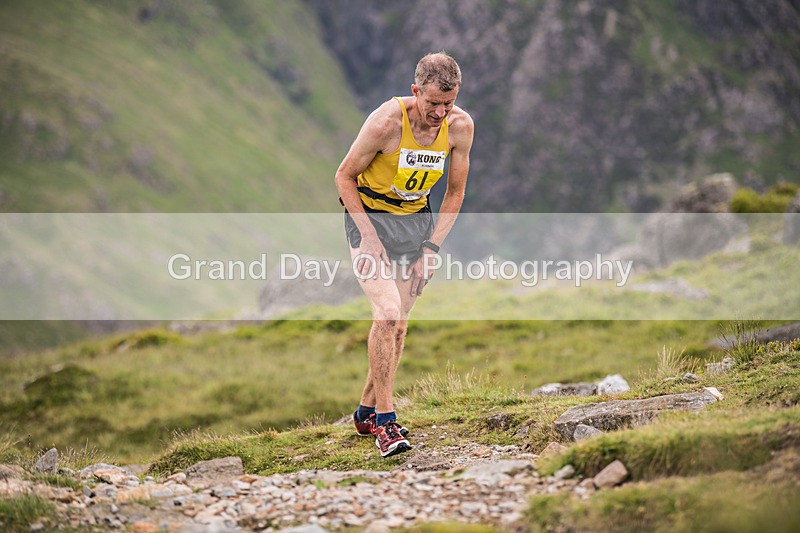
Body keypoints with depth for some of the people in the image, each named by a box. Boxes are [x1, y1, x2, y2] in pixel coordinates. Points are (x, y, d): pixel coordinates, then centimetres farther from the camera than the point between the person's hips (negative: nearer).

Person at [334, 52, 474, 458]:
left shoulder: (460, 126, -11)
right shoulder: (386, 122, -24)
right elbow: (344, 176, -12)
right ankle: (384, 421, -14)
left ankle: (366, 411, 23)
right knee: (387, 312, -20)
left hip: (417, 219, 5)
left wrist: (432, 247, -4)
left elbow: (455, 191, 3)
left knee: (399, 322, 7)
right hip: (369, 215, -5)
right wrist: (369, 236, -19)